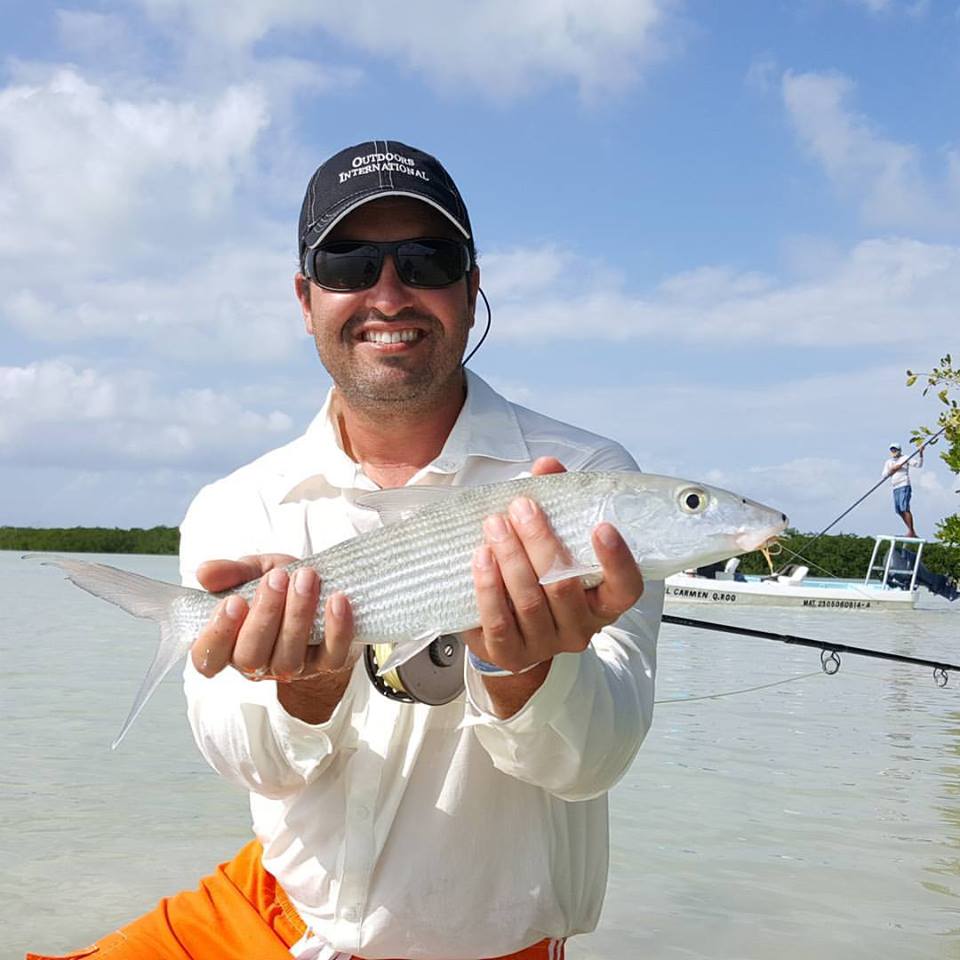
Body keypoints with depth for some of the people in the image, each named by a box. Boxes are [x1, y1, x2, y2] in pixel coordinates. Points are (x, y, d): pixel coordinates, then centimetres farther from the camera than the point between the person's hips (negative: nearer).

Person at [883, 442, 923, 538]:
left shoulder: (905, 458, 4)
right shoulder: (888, 463, 19)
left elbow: (918, 464, -3)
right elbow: (884, 475, 9)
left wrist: (920, 454, -17)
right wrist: (892, 469, -8)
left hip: (904, 486, -7)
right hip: (895, 488, 7)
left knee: (905, 508, -17)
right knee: (899, 510, 5)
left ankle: (911, 531, -17)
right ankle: (911, 531, 14)